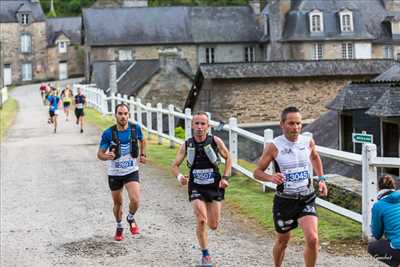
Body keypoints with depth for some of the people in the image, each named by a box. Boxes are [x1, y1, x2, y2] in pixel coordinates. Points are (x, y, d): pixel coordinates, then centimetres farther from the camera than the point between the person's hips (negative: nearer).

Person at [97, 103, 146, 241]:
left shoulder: (136, 128, -8)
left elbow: (142, 141, 16)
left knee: (135, 200, -18)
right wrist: (106, 156, -30)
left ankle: (131, 218, 16)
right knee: (117, 203, 12)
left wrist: (142, 155, 6)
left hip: (131, 171, 0)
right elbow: (100, 154, -9)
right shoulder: (108, 133, -14)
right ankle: (119, 227, 39)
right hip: (114, 173, 0)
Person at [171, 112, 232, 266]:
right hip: (196, 188, 0)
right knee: (201, 221, -16)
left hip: (215, 187, 1)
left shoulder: (215, 141, -10)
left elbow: (228, 158, 5)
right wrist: (179, 177, -21)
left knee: (213, 226, 4)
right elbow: (174, 166, 1)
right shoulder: (187, 145, -8)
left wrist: (225, 177, -6)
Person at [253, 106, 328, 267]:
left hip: (307, 199, 2)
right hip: (284, 201, -2)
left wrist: (321, 179, 13)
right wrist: (271, 178, -27)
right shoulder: (274, 146, -13)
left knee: (312, 239, -16)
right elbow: (257, 172, -7)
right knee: (282, 241, 15)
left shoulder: (308, 142, -3)